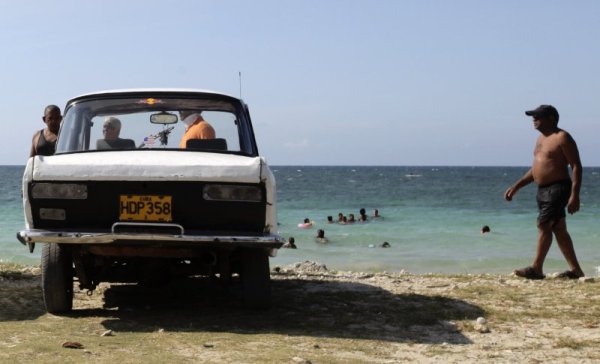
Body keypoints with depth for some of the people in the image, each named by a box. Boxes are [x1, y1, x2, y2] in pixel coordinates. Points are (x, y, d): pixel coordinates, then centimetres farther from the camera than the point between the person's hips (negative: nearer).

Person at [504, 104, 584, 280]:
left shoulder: (562, 138, -10)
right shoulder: (541, 138, 17)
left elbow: (576, 167, -14)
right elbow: (535, 169, 24)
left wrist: (575, 195, -22)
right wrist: (516, 187, 18)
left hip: (558, 188, -9)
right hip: (543, 190, 9)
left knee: (544, 226, -12)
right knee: (559, 230, 10)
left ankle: (536, 268, -10)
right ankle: (575, 269, 15)